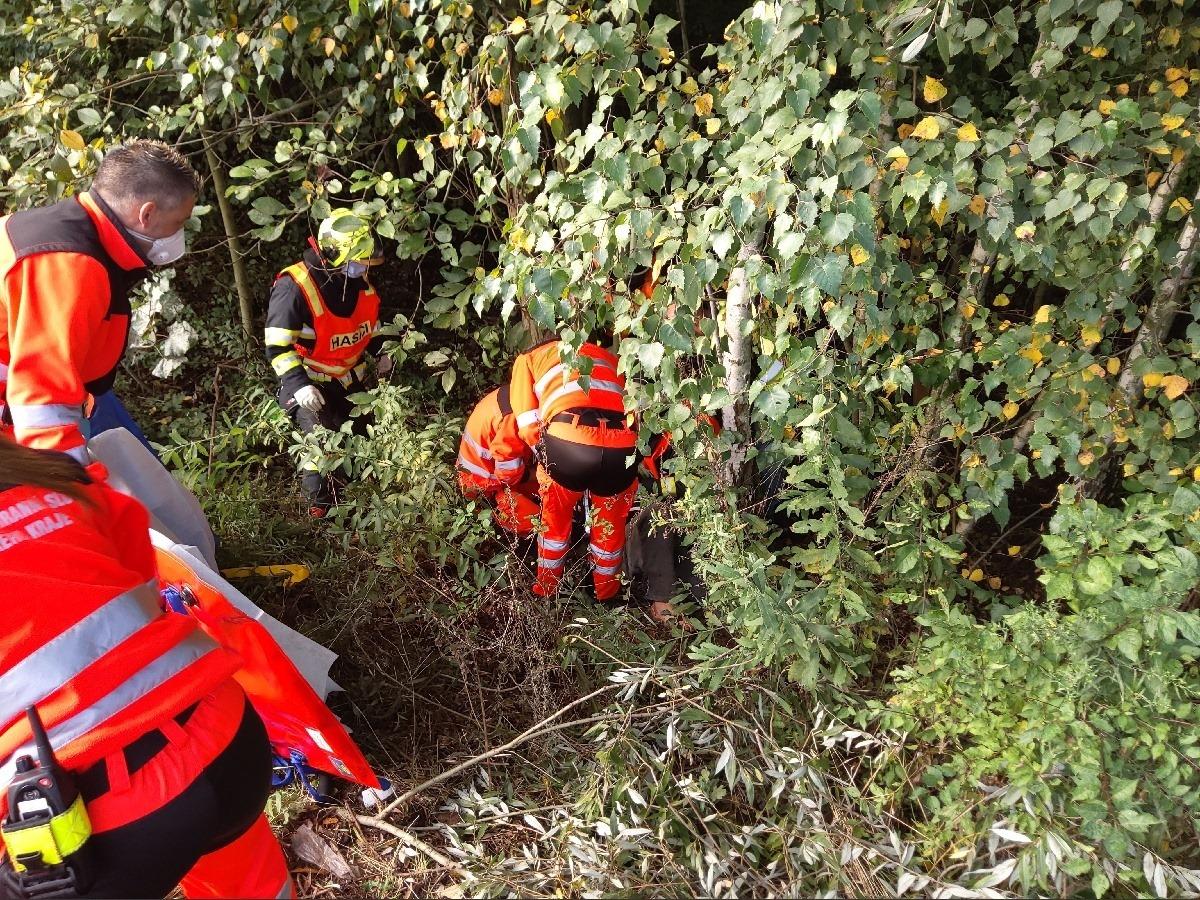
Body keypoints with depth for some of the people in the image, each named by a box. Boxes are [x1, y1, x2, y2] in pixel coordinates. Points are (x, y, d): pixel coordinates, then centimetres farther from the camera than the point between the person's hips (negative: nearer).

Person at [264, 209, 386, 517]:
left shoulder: (358, 279, -6)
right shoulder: (293, 287, -28)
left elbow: (368, 316, 14)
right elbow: (278, 345, -26)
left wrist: (381, 351, 7)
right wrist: (298, 384, -32)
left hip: (349, 375, 7)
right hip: (310, 380, -7)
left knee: (360, 429, 17)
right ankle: (319, 500, 9)